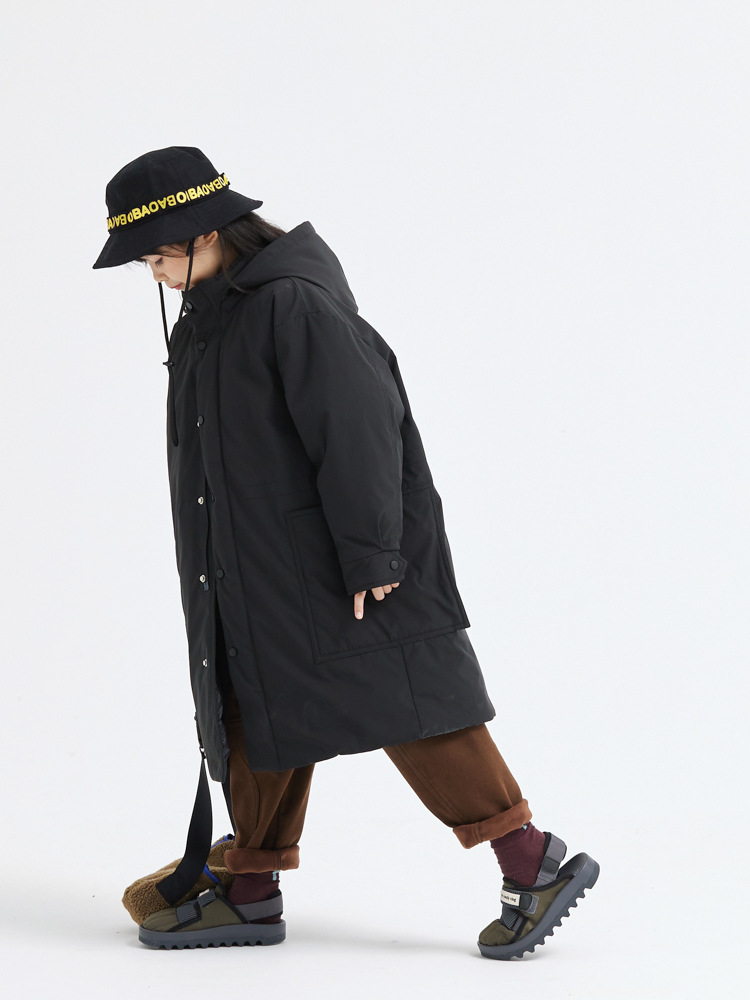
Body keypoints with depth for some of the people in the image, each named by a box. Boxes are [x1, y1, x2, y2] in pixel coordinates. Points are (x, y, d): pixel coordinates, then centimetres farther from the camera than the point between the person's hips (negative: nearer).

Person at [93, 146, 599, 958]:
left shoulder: (295, 304, -19)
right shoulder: (213, 310, 12)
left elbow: (359, 428, -22)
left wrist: (370, 556, -21)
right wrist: (230, 572, 23)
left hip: (333, 567, -10)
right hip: (259, 572, 10)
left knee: (404, 703, -9)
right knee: (258, 720, 12)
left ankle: (532, 861, -6)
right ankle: (251, 896, 22)